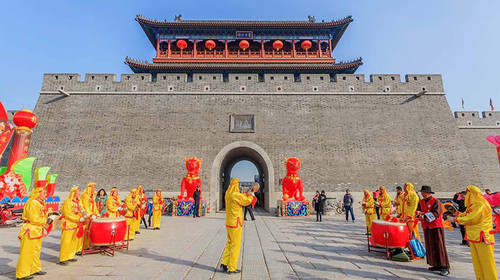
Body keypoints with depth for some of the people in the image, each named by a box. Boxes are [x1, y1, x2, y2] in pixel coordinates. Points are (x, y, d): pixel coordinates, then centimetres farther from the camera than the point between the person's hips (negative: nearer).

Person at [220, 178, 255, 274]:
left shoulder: (228, 194, 6)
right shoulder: (235, 195, -20)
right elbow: (247, 201, -15)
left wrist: (247, 193, 17)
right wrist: (251, 195, 2)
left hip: (229, 223, 9)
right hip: (235, 224, -8)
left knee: (229, 243, 20)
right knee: (235, 245, 2)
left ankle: (224, 263, 24)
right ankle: (232, 268, 10)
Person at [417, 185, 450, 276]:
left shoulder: (435, 201, -10)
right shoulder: (421, 202, 10)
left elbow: (436, 213, -19)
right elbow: (419, 211, 5)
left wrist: (424, 216, -25)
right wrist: (419, 214, -16)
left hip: (436, 226, -6)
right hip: (426, 227, 6)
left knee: (439, 246, -3)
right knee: (430, 247, 10)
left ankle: (445, 267, 4)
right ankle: (436, 265, 20)